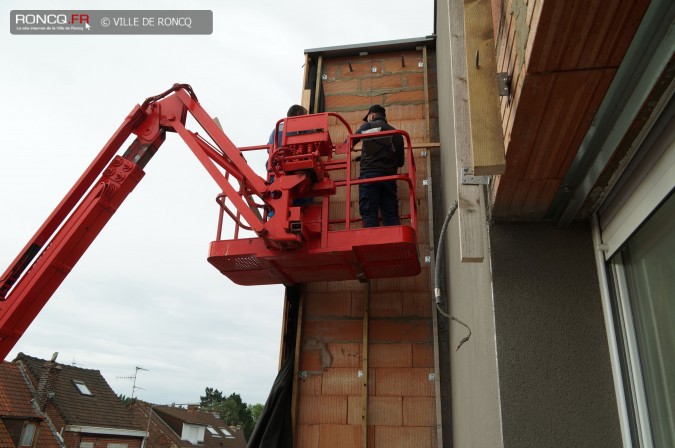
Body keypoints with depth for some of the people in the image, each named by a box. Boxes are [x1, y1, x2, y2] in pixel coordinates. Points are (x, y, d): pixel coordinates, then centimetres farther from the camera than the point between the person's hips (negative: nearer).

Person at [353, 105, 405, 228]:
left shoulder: (367, 126, 11)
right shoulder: (396, 133, 22)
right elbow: (400, 161, 20)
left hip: (369, 174, -4)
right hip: (389, 177, 4)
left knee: (369, 214, -10)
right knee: (391, 215, 0)